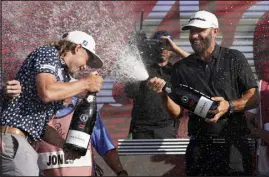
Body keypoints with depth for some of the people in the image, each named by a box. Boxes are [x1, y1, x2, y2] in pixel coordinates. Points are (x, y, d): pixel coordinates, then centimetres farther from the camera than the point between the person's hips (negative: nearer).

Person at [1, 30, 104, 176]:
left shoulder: (61, 74, 24)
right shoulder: (49, 52, 0)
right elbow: (47, 92, -20)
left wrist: (64, 145, 9)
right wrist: (86, 84, -6)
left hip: (21, 141, 10)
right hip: (12, 137, -10)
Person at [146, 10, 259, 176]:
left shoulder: (234, 58, 0)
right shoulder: (181, 68, 6)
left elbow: (254, 98, -3)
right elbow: (177, 112, 6)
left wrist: (230, 106, -20)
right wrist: (163, 94, -13)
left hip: (234, 143, -2)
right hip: (200, 146, 2)